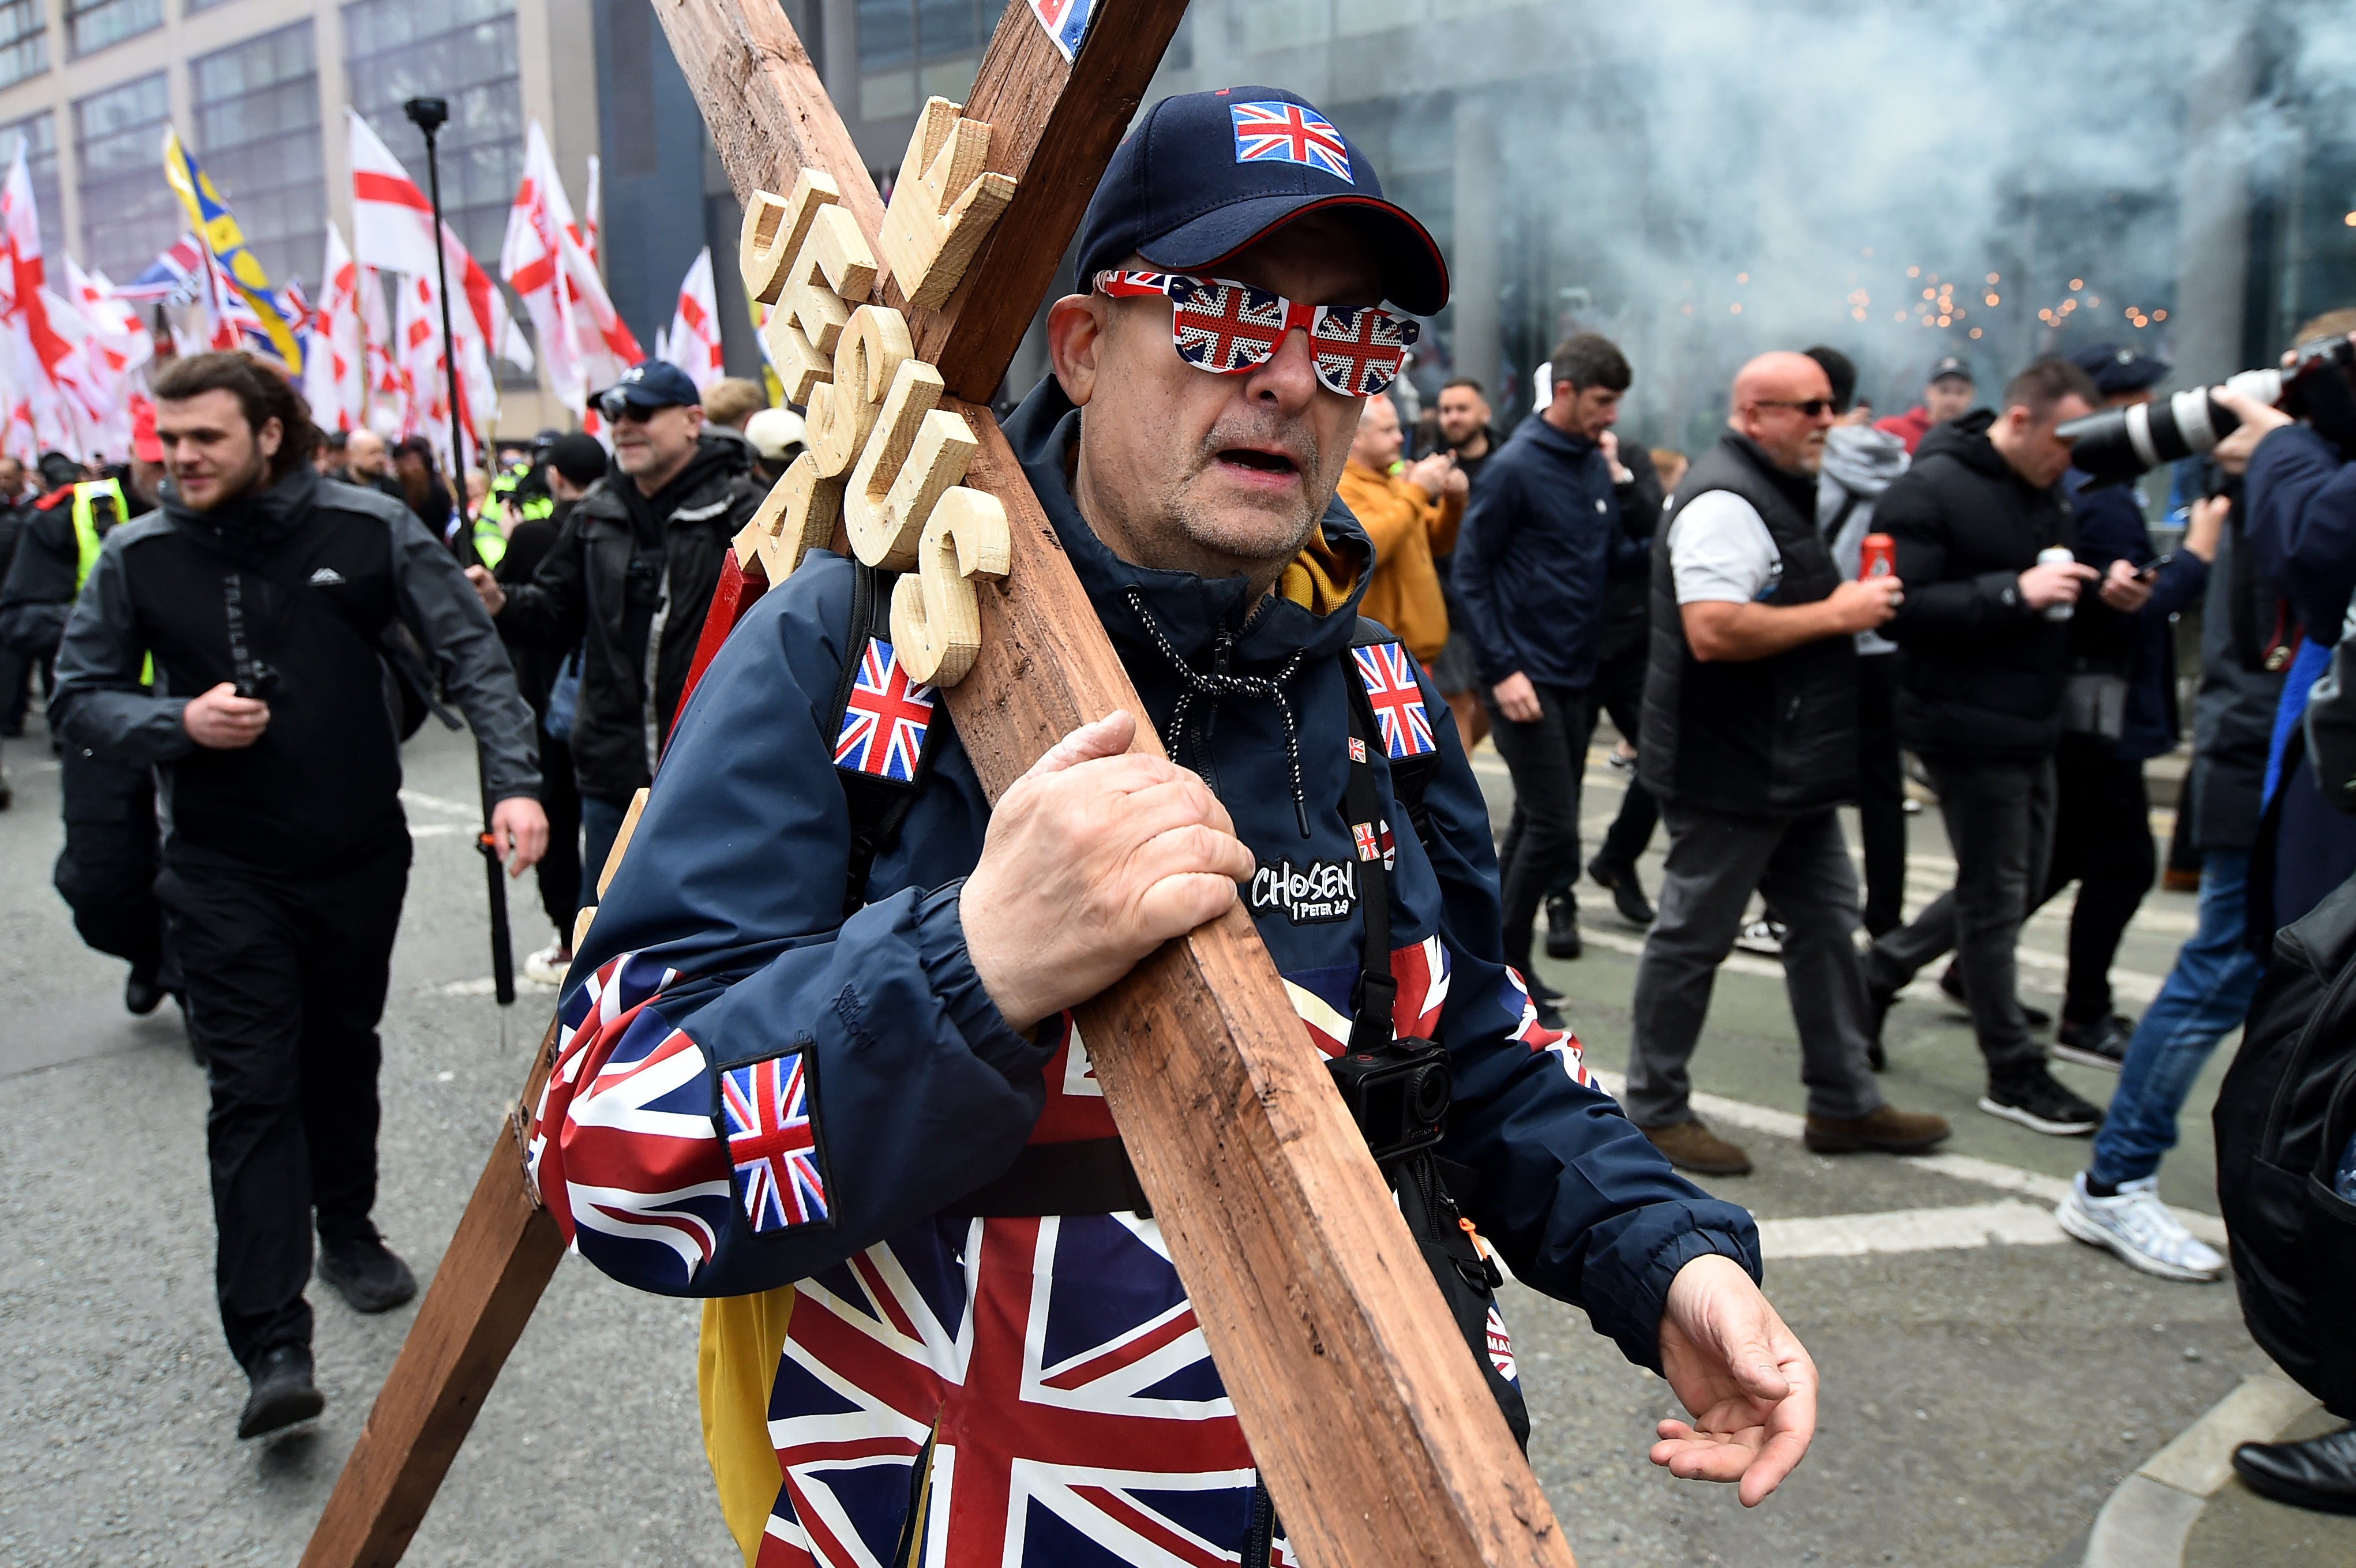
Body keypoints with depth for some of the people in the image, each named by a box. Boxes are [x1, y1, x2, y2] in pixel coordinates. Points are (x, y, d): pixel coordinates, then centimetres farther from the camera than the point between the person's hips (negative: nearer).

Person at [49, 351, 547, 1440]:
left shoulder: (369, 530, -9)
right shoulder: (138, 556, -5)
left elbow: (471, 654, -8)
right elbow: (79, 696, 3)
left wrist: (512, 781, -20)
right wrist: (179, 722, -18)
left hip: (360, 852, 1)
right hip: (224, 869, -1)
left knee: (343, 1056, 18)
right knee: (253, 1088, -7)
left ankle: (346, 1230, 43)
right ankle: (272, 1347, -6)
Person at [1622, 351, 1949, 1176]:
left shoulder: (1777, 490, 16)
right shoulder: (1724, 500, -18)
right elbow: (1713, 632, -30)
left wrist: (1850, 603, 12)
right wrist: (1839, 615, -21)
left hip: (1788, 767, 11)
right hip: (1729, 772, -11)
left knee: (1826, 923, 14)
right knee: (1694, 938, 1)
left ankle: (1844, 1104, 24)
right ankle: (1656, 1111, 15)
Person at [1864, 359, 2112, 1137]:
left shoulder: (2045, 491, 12)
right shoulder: (1931, 488, -15)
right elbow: (1901, 608, -23)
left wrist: (2101, 592, 0)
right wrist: (2015, 592, -27)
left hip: (2029, 724, 9)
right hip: (1967, 726, -9)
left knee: (2015, 889, 17)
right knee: (1995, 899, 2)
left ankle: (1879, 970, 33)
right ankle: (2013, 1073, 15)